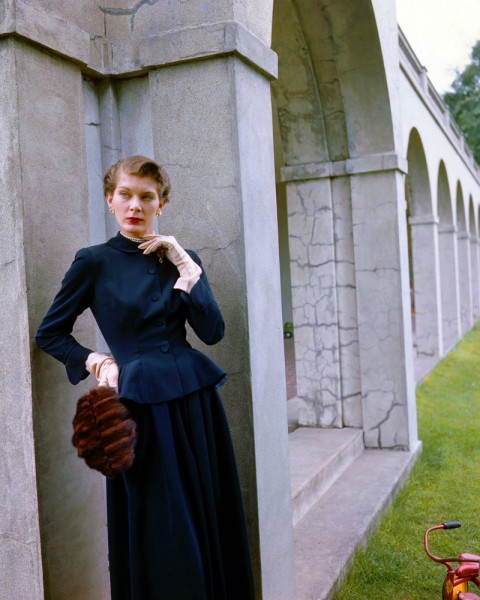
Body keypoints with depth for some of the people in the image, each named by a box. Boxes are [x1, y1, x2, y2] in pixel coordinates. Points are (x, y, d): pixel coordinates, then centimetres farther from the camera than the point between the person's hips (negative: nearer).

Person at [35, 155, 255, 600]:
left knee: (208, 518, 11)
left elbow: (212, 331, -5)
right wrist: (97, 363, -4)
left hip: (194, 398, 4)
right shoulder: (94, 262, -1)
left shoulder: (181, 259, 8)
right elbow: (49, 334, 8)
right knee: (161, 531, 4)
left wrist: (185, 266, -9)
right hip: (141, 402, -3)